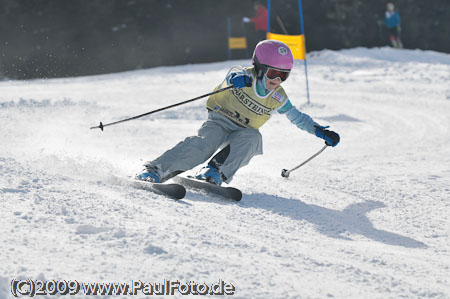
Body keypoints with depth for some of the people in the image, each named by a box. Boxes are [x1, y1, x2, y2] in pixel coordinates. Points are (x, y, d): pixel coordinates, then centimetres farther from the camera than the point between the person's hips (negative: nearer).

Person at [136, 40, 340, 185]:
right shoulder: (243, 75, -13)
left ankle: (215, 172, -43)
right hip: (219, 121, -4)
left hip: (244, 133, 4)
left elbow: (297, 117, 13)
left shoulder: (277, 98, 0)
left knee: (252, 137, -32)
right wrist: (237, 80, -59)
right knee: (205, 143, -35)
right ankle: (155, 169, -42)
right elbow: (232, 77, -35)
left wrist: (321, 132, 7)